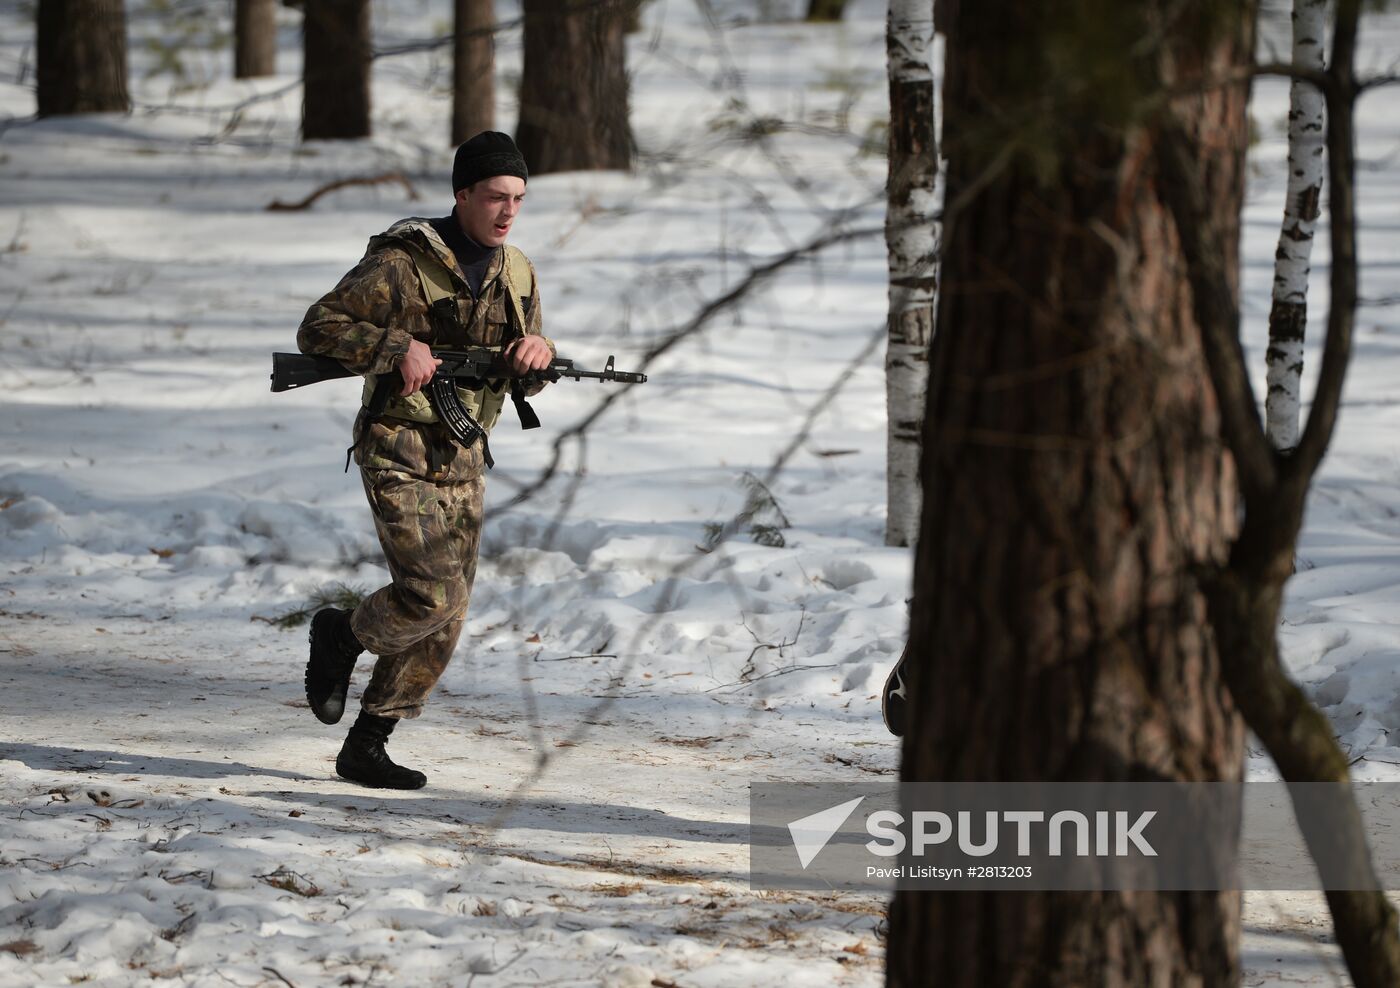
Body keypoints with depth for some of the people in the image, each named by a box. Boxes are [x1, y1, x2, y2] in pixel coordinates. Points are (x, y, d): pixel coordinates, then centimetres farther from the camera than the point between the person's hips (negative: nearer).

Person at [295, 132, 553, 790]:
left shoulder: (516, 273, 8)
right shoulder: (401, 264, -12)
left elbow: (529, 378, 17)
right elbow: (317, 329, -12)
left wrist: (538, 353, -7)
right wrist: (396, 347, -24)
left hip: (463, 461, 7)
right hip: (398, 454, -7)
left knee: (444, 619, 4)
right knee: (433, 595, -20)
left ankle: (365, 748, 13)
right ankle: (343, 636, 10)